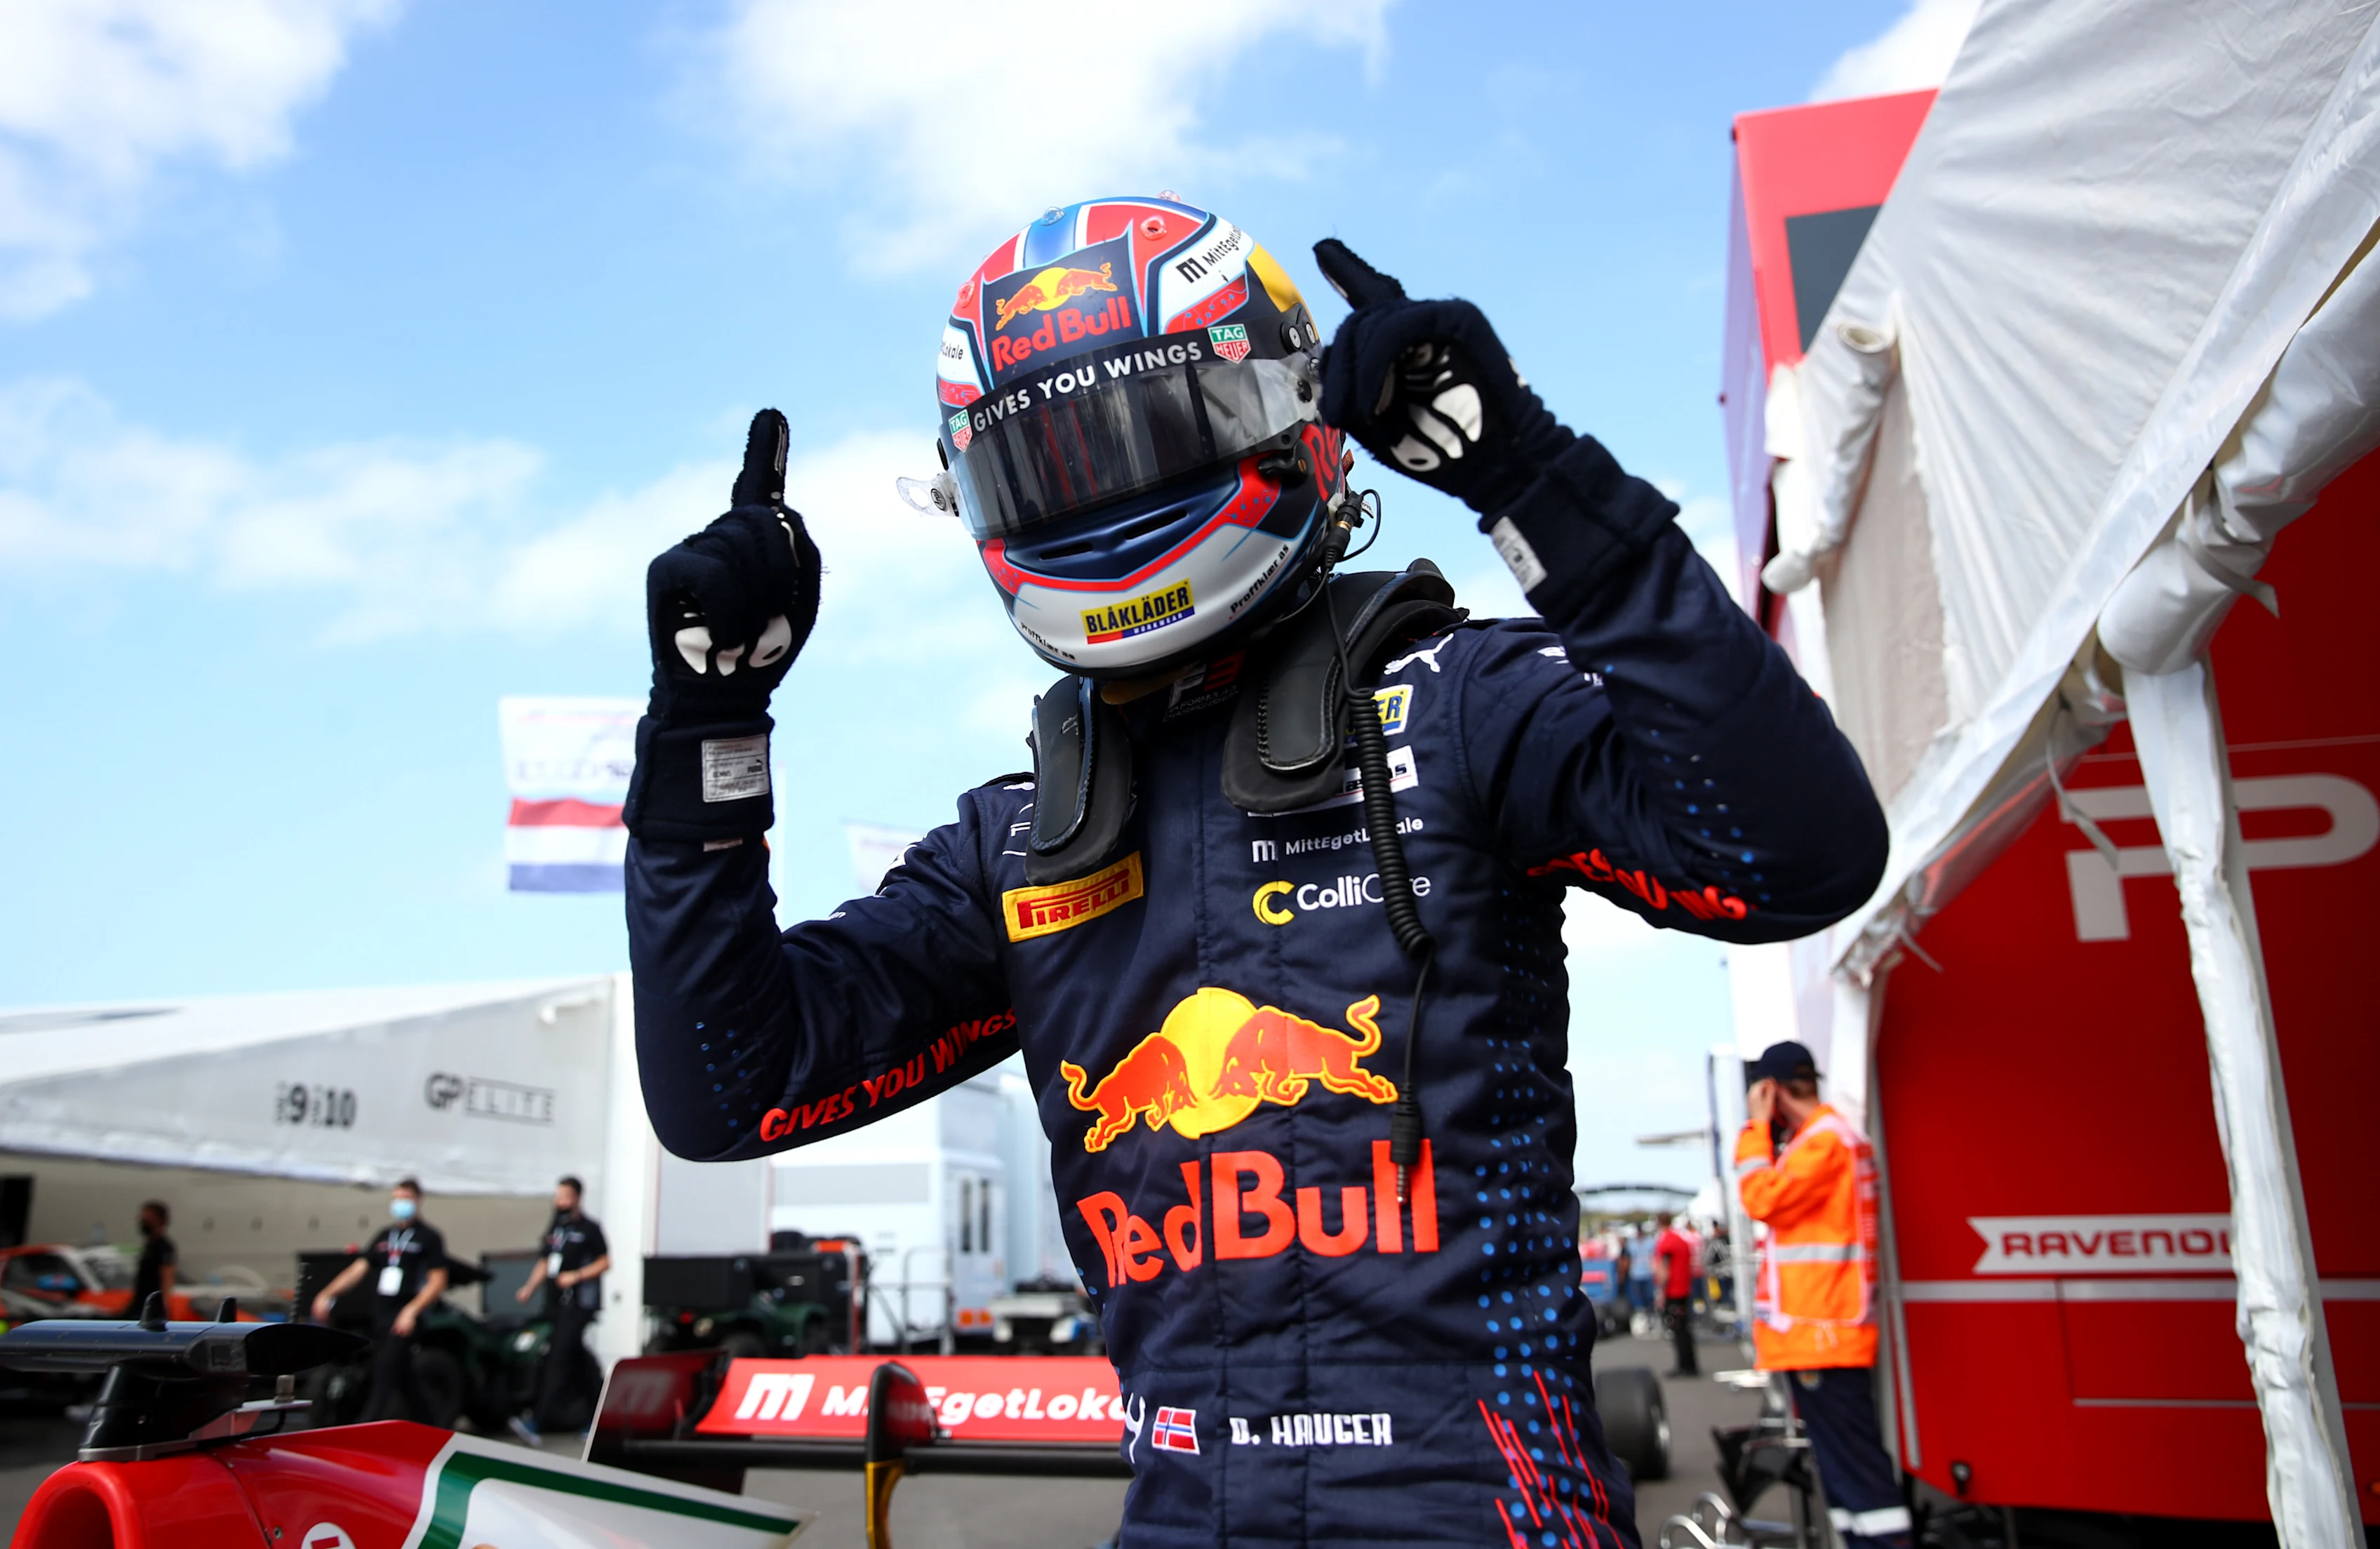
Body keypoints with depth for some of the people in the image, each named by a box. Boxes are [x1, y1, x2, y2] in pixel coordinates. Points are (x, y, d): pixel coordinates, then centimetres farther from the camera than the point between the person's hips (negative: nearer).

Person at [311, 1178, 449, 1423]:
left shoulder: (429, 1237, -2)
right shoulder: (385, 1235, 17)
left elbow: (438, 1281, -7)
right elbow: (358, 1269, 12)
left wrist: (411, 1311, -17)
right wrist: (327, 1295, -1)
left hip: (403, 1318, -6)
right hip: (379, 1315, 6)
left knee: (385, 1376, -13)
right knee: (403, 1378, 12)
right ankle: (429, 1425, 25)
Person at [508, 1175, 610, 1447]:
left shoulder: (589, 1228, -6)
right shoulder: (555, 1227, 15)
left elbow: (605, 1262, -6)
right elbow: (545, 1262, 21)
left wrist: (576, 1276, -17)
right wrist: (529, 1288, 7)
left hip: (578, 1305, -7)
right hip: (555, 1303, 7)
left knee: (558, 1360, -14)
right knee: (577, 1363, 12)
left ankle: (538, 1423, -20)